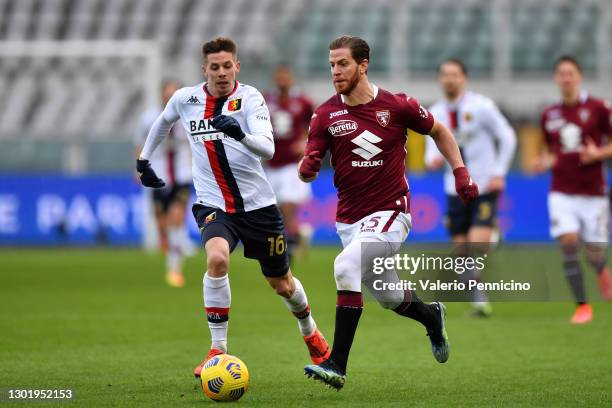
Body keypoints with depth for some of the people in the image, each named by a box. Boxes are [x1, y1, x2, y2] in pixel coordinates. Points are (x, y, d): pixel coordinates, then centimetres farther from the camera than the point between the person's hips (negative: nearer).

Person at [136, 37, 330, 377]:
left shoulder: (249, 97, -12)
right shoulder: (185, 99, -3)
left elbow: (268, 148, -27)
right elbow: (163, 121, 23)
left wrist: (241, 134, -45)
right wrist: (144, 159, 25)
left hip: (257, 203, 0)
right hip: (213, 204, 1)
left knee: (282, 283, 13)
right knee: (217, 258, -31)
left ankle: (310, 333, 46)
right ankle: (218, 351, -21)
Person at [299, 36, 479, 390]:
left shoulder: (397, 105, -7)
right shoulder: (325, 115, -2)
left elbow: (439, 132, 11)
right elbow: (308, 170, -5)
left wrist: (461, 173, 3)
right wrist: (307, 169, -29)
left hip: (391, 214, -4)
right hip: (349, 219, 4)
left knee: (346, 266, -28)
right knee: (389, 297, 15)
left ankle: (337, 366, -26)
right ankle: (432, 317, 51)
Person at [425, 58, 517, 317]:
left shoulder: (481, 106, -6)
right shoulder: (435, 113, 6)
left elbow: (507, 138, -2)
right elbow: (433, 149, 9)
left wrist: (498, 172, -9)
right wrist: (432, 159, -15)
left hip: (485, 187, -4)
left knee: (479, 246, -19)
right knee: (462, 250, 3)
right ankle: (478, 300, 15)